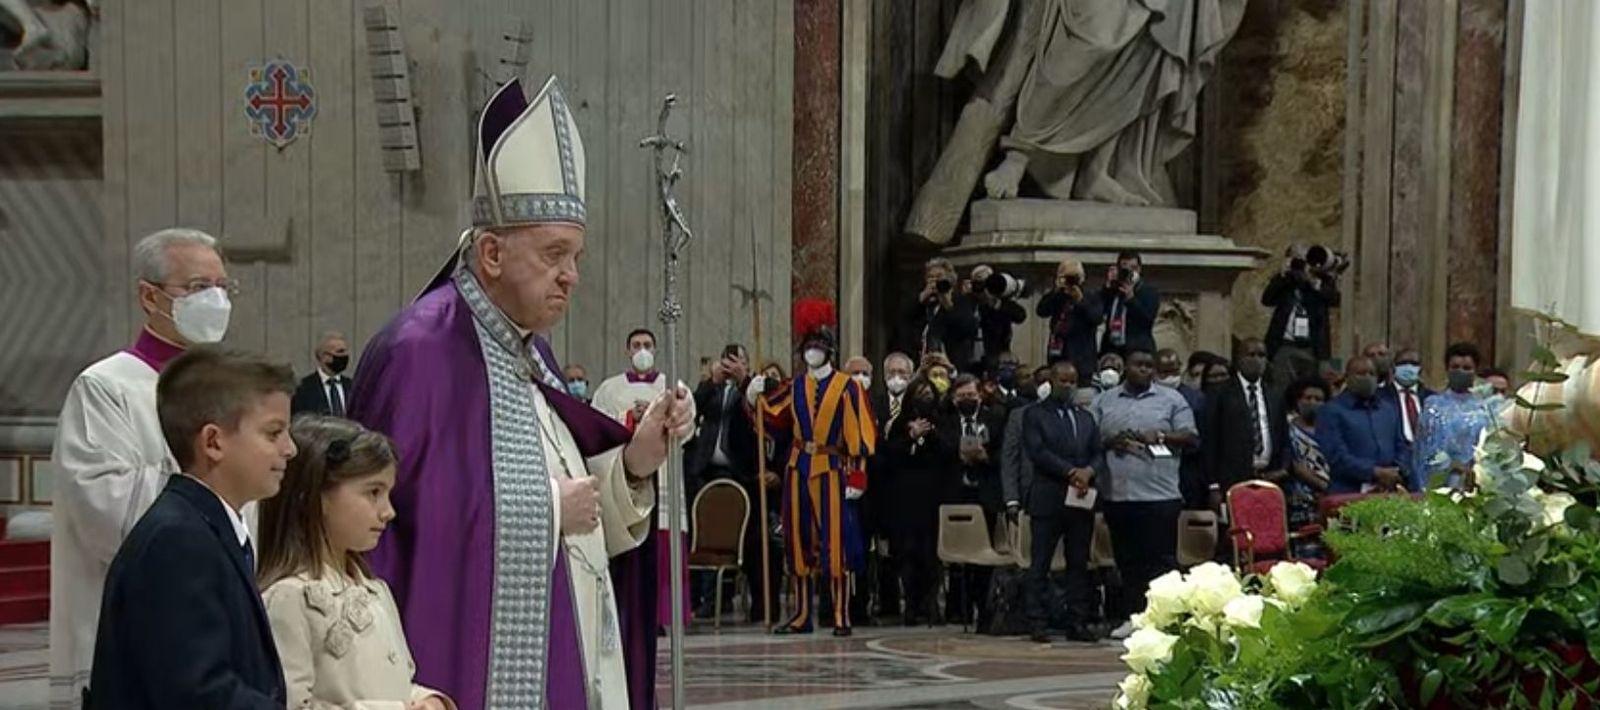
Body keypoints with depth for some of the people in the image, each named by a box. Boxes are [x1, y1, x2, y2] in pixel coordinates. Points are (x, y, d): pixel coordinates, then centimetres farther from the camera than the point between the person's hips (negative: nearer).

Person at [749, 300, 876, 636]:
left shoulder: (848, 387, -2)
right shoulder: (796, 387, 10)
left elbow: (861, 433, -5)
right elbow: (771, 417, 13)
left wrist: (856, 474, -10)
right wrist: (754, 397, -4)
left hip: (831, 469, -4)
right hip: (798, 469, 4)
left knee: (835, 542, -5)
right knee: (800, 541, 6)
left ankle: (841, 616, 0)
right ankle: (803, 614, 13)